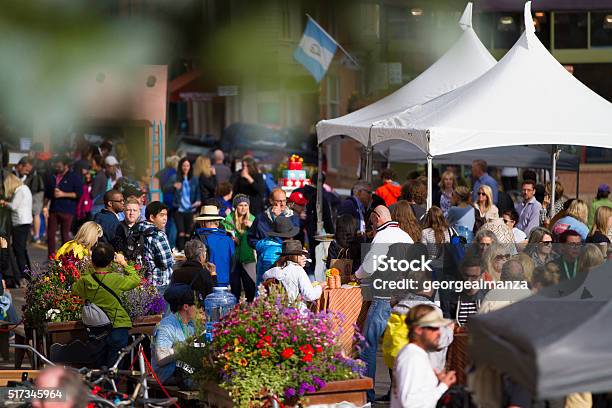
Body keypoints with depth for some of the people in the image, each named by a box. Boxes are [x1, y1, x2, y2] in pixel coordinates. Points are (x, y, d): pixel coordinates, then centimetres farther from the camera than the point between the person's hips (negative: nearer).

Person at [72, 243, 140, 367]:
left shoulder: (85, 281, -7)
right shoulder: (116, 279, -16)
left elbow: (74, 288, 16)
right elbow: (136, 280, 1)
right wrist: (124, 264, 11)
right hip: (117, 328, -4)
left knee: (99, 366, 19)